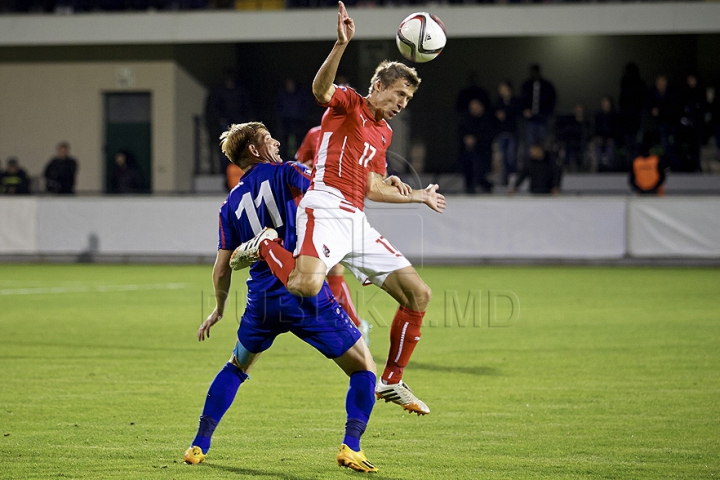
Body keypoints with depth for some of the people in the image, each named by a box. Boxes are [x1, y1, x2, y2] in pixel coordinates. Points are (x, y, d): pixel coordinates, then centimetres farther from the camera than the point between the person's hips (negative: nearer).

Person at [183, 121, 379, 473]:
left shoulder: (231, 205, 13)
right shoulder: (285, 174, 1)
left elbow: (222, 270, 13)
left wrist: (219, 309, 30)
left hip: (262, 300, 5)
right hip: (306, 294, -4)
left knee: (236, 367, 29)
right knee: (362, 367, 7)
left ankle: (199, 446, 23)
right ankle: (351, 447, -11)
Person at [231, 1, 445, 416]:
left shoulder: (384, 132, 26)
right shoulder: (349, 103, 4)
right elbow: (321, 89, -21)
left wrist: (418, 197, 40)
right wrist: (342, 44, -36)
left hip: (356, 222, 8)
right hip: (326, 208, -8)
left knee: (418, 293, 4)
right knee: (307, 285, -36)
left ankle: (392, 382, 14)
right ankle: (263, 248, -2)